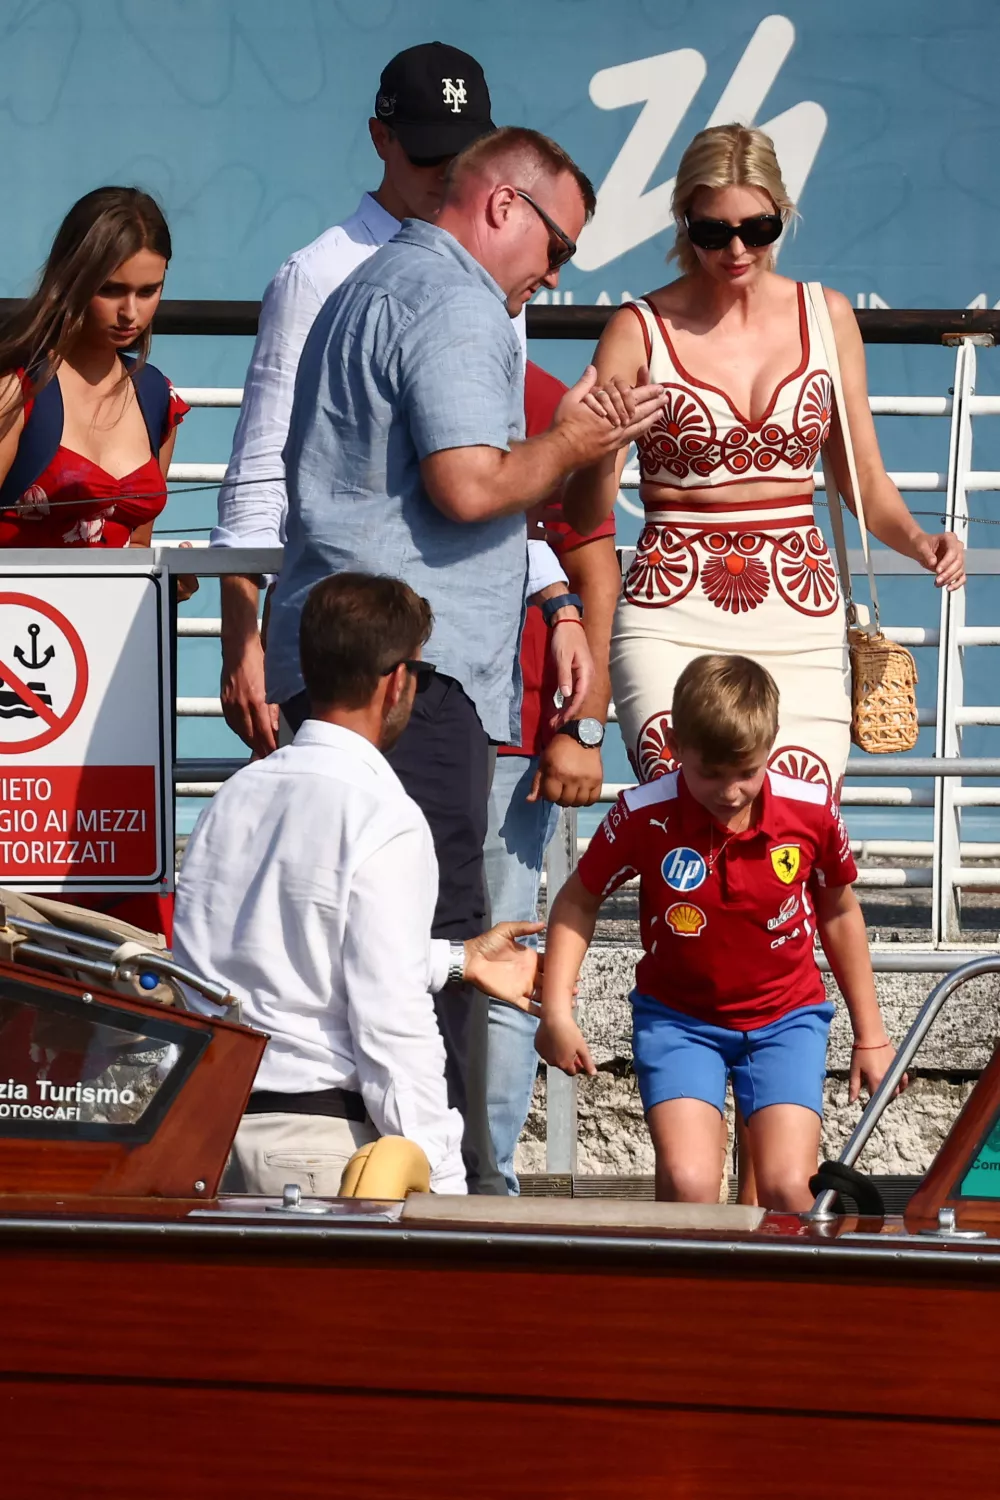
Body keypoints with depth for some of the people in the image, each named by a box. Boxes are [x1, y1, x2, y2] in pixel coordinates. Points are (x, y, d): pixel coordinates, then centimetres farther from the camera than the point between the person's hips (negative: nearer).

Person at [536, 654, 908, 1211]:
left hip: (785, 1017, 1)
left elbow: (840, 911, 6)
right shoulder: (644, 816, -17)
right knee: (687, 1186, -21)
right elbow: (579, 900, 1)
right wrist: (556, 1010, -9)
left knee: (788, 1188, -15)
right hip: (678, 1016, -1)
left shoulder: (812, 811, -13)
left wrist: (870, 1035, 12)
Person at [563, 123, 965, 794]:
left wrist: (917, 539, -4)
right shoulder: (642, 330, -1)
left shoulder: (826, 317, 7)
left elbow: (865, 481, 15)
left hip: (801, 619, 2)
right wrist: (601, 447, -22)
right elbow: (584, 514, -2)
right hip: (673, 620, -2)